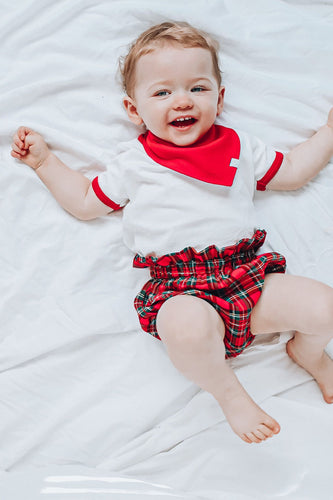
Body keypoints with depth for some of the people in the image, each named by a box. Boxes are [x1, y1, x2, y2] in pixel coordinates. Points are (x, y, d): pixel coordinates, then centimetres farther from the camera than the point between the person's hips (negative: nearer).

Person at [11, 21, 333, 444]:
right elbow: (86, 202, 20)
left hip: (246, 268, 3)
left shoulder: (238, 147, 18)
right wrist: (44, 160, 16)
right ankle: (227, 392, -5)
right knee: (187, 328, -38)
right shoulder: (134, 161, 12)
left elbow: (292, 172, 28)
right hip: (179, 287, -3)